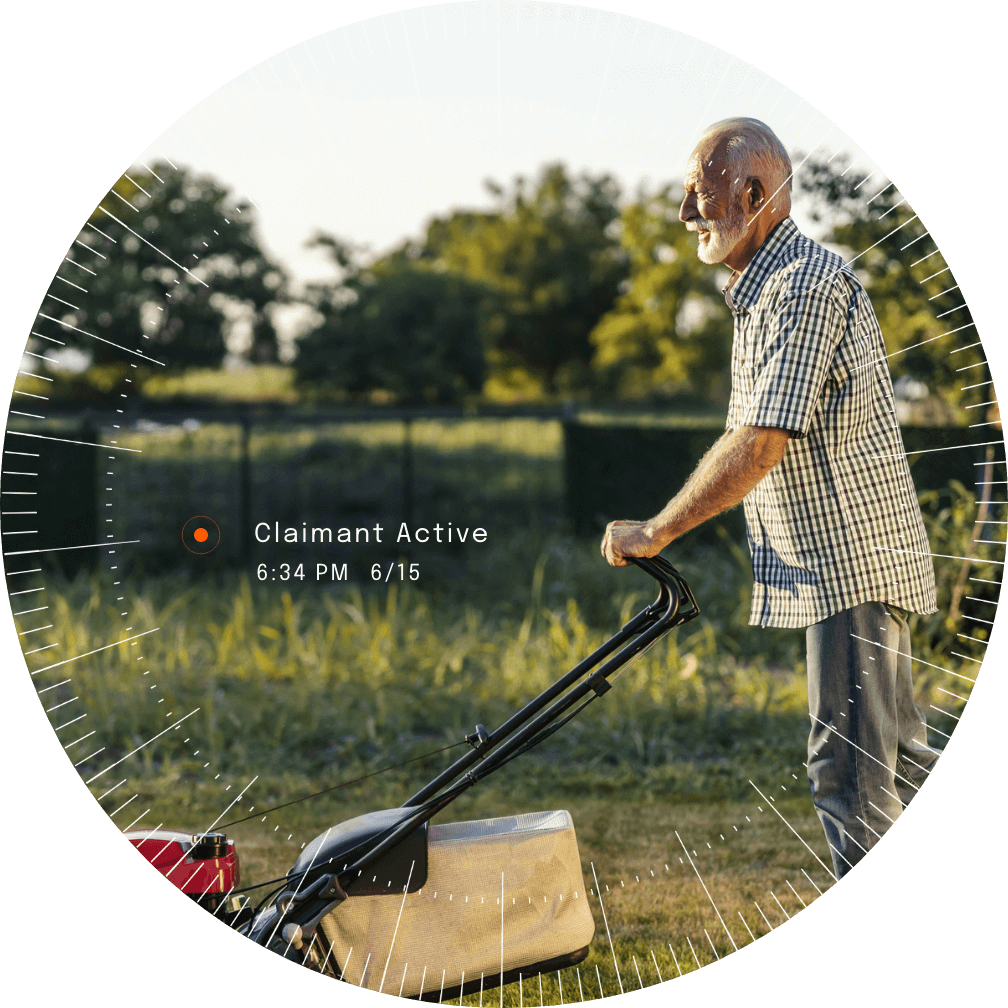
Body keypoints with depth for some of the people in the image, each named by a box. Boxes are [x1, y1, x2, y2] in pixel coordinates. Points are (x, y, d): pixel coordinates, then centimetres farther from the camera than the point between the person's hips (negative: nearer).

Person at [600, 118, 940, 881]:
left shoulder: (809, 282, -17)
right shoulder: (768, 289, 16)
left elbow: (760, 445, -23)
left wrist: (656, 533, -16)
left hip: (854, 563, -10)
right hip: (840, 562, 10)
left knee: (850, 766, -7)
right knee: (890, 750, 15)